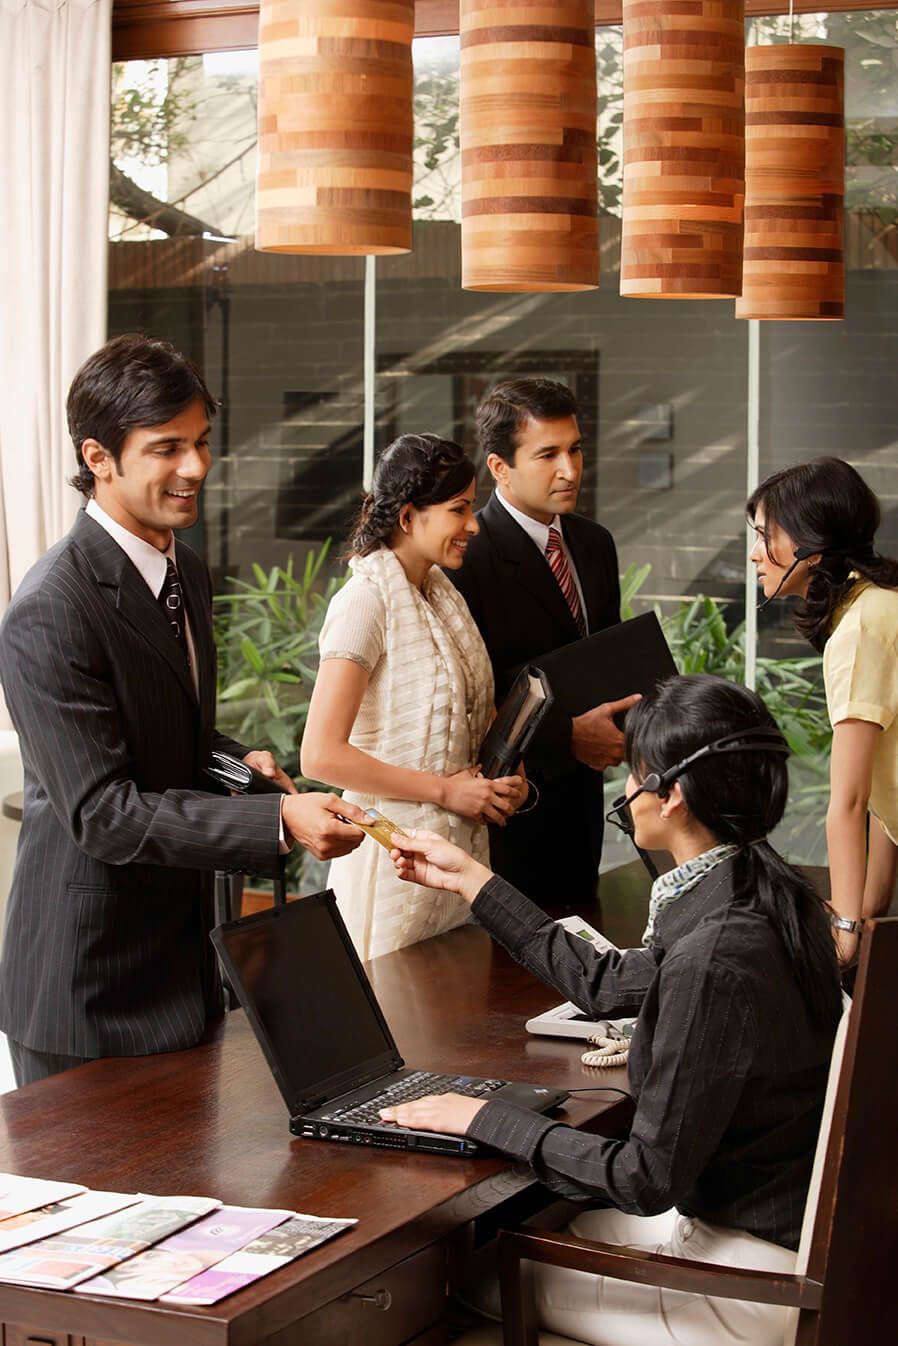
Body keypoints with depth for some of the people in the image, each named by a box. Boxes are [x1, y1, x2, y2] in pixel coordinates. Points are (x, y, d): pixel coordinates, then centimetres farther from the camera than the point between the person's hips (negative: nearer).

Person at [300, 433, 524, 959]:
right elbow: (322, 755, -22)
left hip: (464, 843, 8)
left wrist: (504, 777, 3)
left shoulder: (443, 593, 9)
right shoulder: (366, 602, -16)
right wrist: (445, 791, -18)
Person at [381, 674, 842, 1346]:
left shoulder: (712, 960, -29)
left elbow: (649, 1179, -24)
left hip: (756, 1267, -9)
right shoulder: (763, 893, 1)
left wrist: (487, 1119, -14)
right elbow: (603, 984, 15)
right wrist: (469, 879, 21)